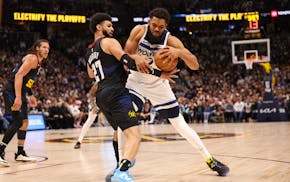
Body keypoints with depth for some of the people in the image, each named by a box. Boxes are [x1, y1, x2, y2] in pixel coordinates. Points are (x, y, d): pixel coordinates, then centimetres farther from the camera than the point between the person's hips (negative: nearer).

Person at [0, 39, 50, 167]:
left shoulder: (38, 61, 17)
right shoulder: (32, 58, -14)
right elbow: (18, 76, -23)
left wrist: (30, 95, 21)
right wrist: (17, 97, -29)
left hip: (20, 92, 10)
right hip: (12, 91, -10)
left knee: (24, 121, 13)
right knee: (18, 121, -18)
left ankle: (20, 153, 23)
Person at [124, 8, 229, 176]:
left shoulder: (171, 40, -20)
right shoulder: (139, 31, -16)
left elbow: (195, 65, -27)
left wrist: (179, 52, -46)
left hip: (158, 85, 0)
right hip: (136, 81, 1)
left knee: (181, 126, 1)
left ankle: (210, 160, 14)